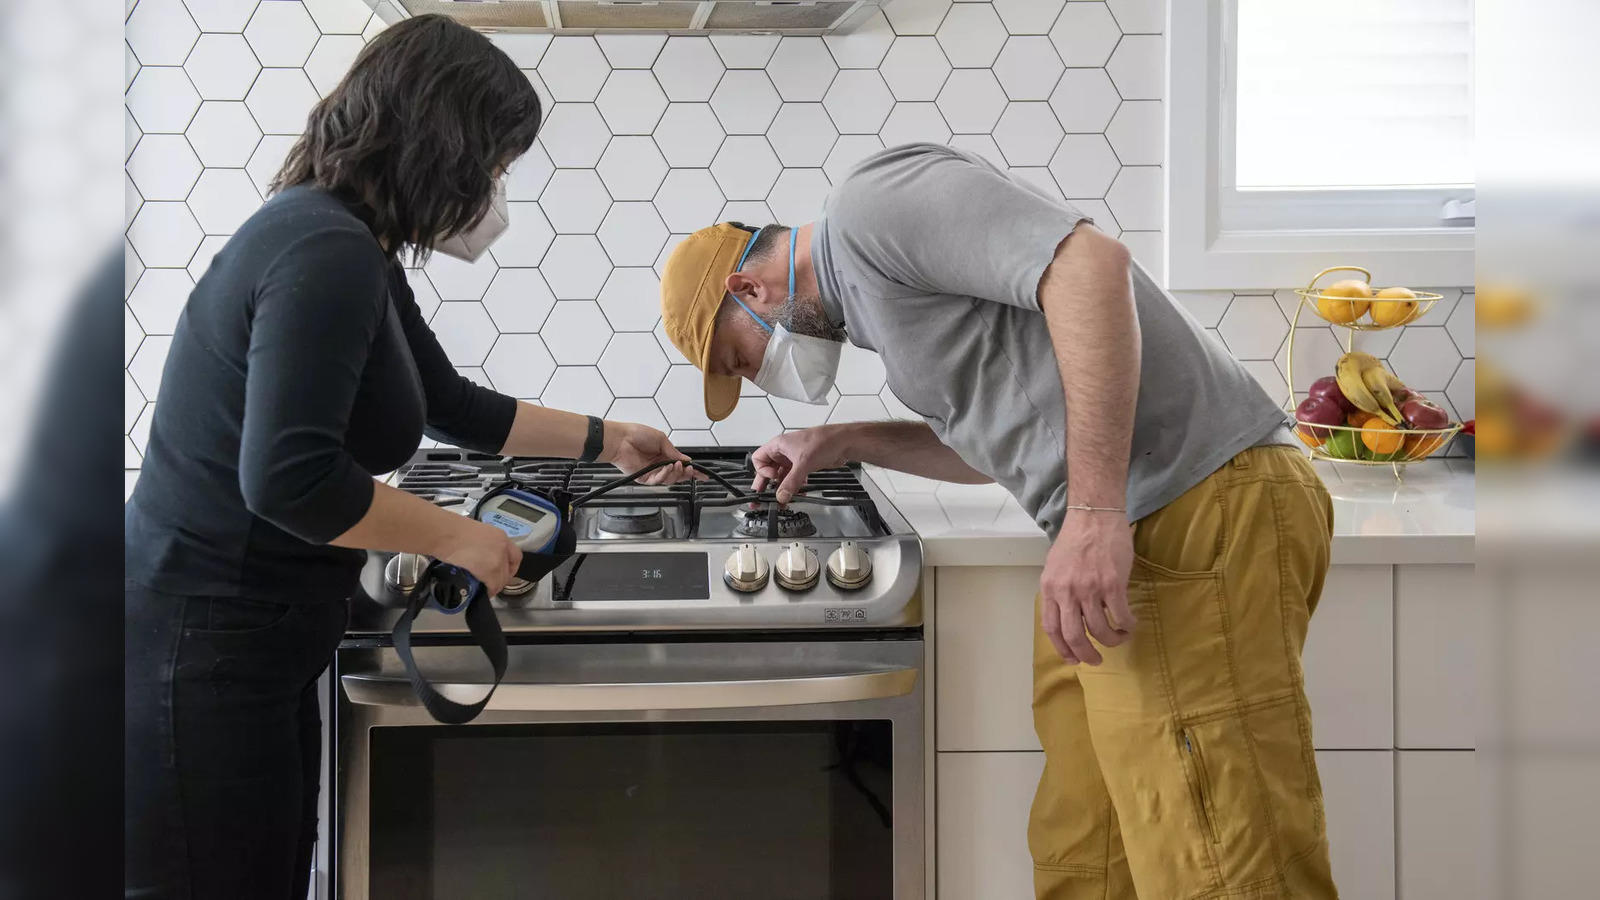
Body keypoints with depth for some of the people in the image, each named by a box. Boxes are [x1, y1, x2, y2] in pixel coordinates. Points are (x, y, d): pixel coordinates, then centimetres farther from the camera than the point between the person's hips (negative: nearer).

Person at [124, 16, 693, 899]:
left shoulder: (354, 251, 13)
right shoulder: (325, 253, -19)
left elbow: (452, 405, 28)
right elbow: (288, 477, -27)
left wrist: (606, 440, 34)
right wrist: (457, 537, -14)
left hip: (254, 652, 10)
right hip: (199, 654, -10)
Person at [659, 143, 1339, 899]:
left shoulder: (871, 201, -7)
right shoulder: (868, 292, 25)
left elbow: (1090, 265, -21)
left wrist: (1093, 514, -25)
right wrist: (845, 444, 33)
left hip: (1198, 519, -11)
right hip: (1123, 530, 11)